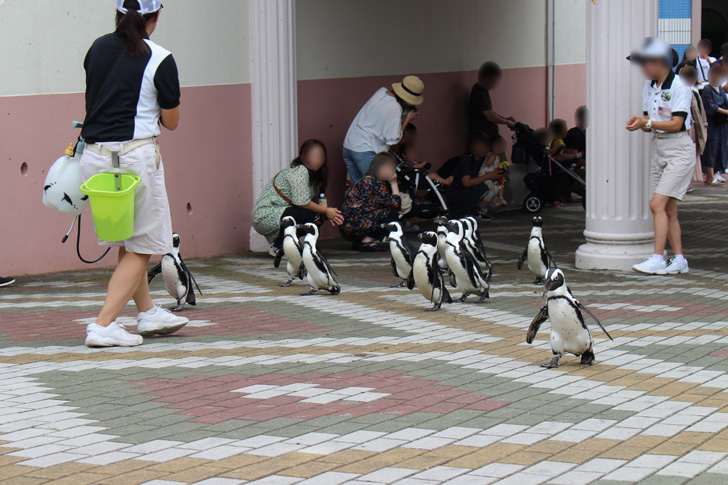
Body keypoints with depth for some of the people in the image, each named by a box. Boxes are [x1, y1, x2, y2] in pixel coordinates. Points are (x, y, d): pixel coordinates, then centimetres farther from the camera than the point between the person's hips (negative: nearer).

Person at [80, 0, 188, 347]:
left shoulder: (97, 49, 8)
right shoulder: (159, 60, -8)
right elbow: (171, 122, -2)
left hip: (93, 154, 6)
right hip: (135, 154, -6)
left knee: (126, 242, 21)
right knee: (141, 247, 5)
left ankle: (148, 313, 33)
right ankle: (103, 326, -5)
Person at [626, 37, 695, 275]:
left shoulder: (679, 87, -13)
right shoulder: (649, 88, 11)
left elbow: (676, 123, -18)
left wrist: (647, 123, -26)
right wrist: (639, 123, -10)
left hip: (678, 150, -8)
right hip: (657, 148, 8)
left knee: (657, 204, -15)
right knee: (668, 209, 7)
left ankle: (657, 259, -14)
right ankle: (679, 260, 12)